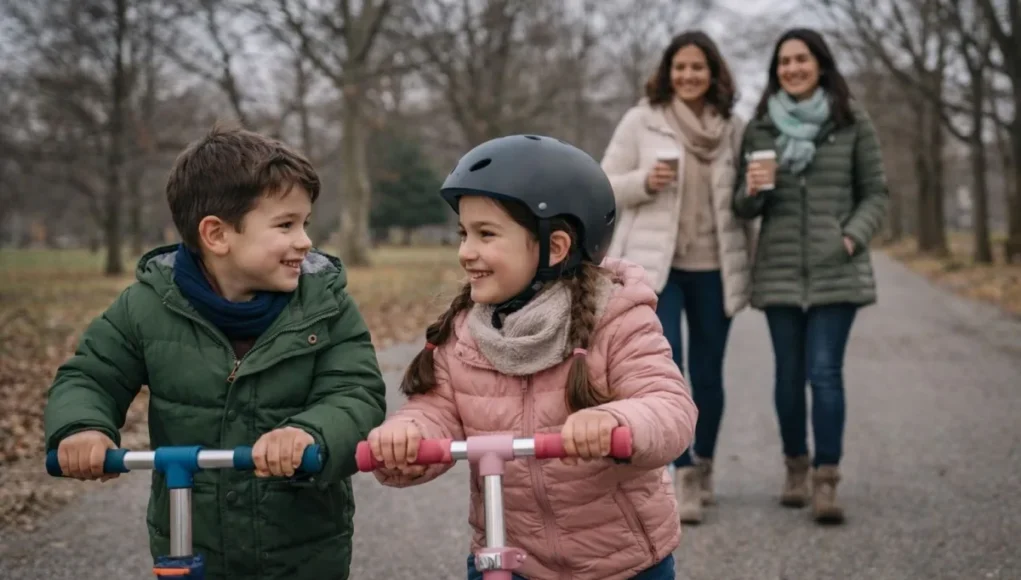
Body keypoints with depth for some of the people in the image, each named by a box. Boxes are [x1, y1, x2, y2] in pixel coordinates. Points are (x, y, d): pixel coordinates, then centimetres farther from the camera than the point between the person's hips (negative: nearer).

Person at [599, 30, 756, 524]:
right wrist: (644, 182, -18)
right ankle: (684, 477, -8)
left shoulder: (733, 127, 5)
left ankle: (703, 466, 31)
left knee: (707, 376, 10)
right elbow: (605, 186, 1)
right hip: (656, 266, -2)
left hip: (712, 269, 2)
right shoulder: (641, 121, -2)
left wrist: (750, 266, 10)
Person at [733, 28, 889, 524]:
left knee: (824, 372, -9)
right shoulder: (760, 127, 7)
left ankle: (826, 481, -5)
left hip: (836, 271, -2)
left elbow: (875, 193, 7)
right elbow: (744, 208, 11)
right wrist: (751, 190, -11)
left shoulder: (852, 122, 3)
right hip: (779, 270, 2)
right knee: (789, 374, 7)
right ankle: (795, 467, 25)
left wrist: (852, 237, -9)